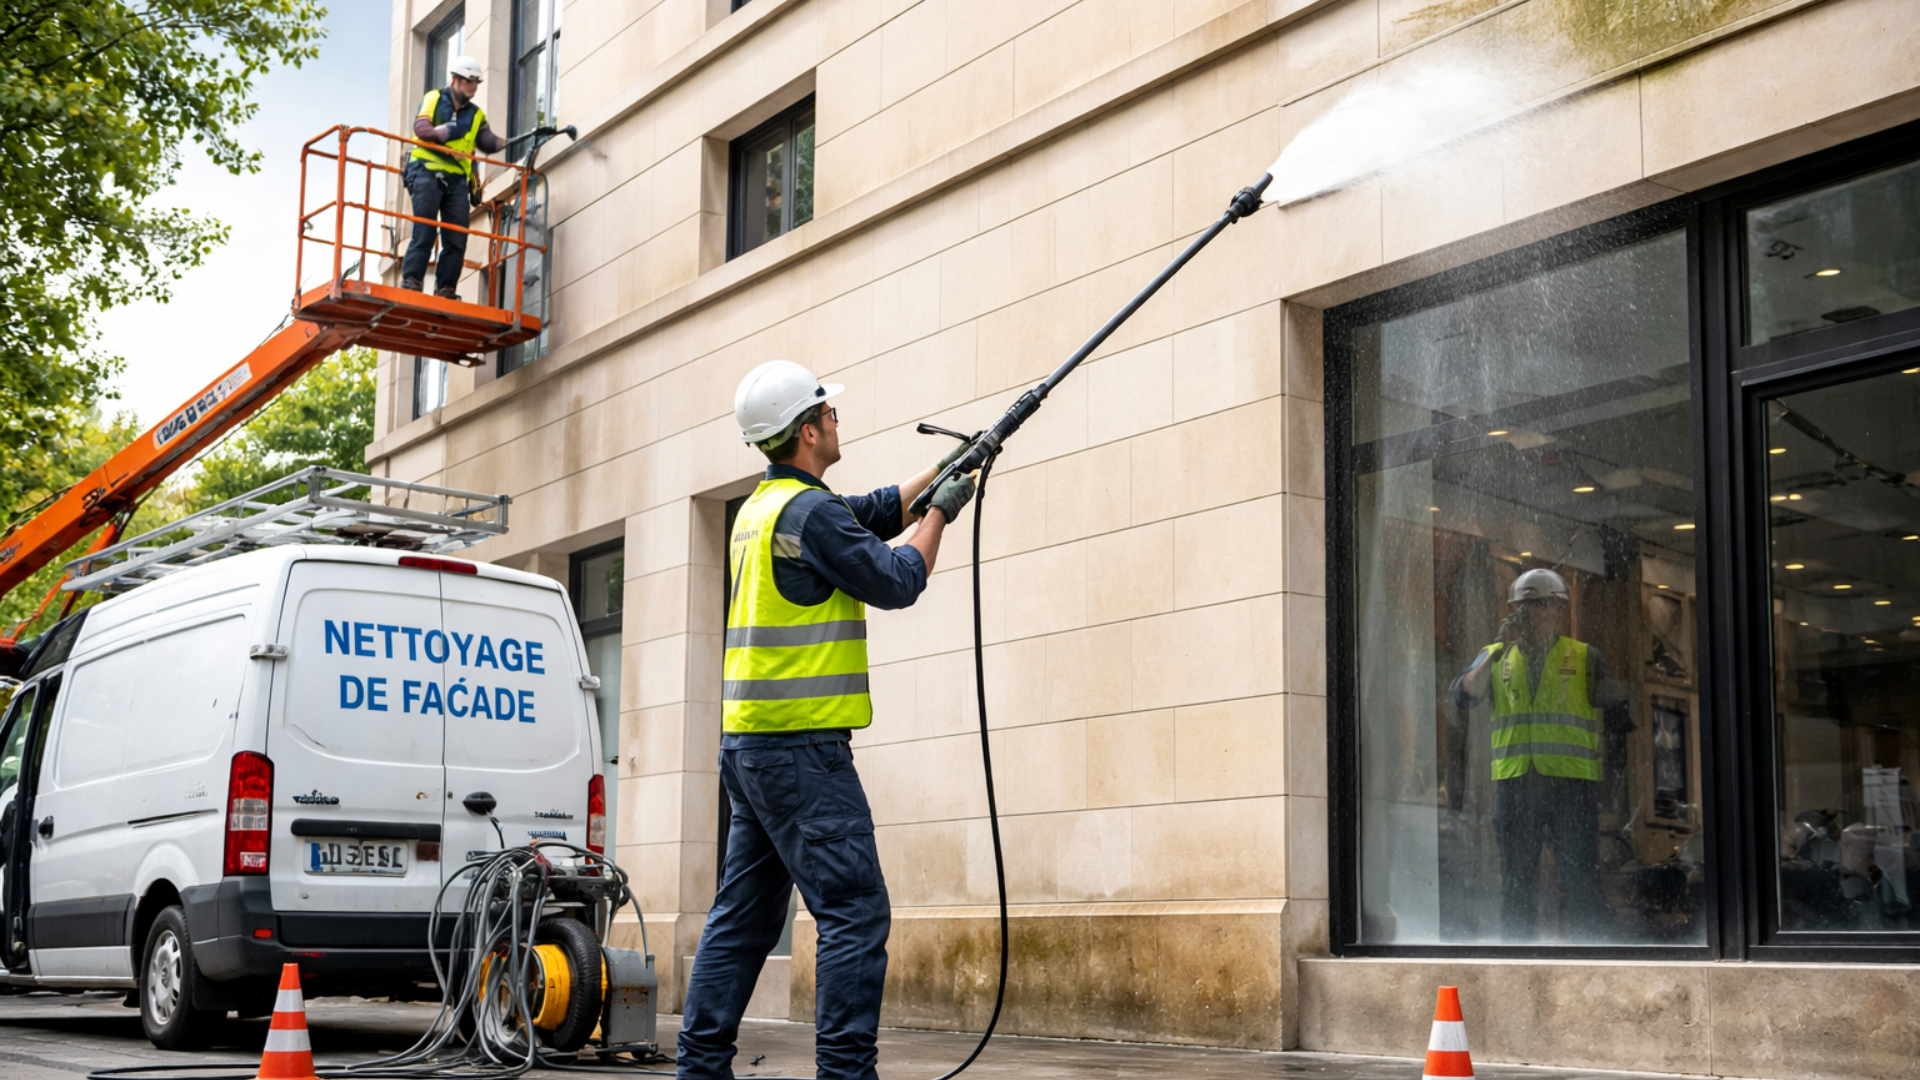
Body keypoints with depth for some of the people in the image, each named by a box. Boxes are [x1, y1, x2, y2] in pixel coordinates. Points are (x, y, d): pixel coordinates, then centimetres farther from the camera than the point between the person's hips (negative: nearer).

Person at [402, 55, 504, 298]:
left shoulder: (476, 115, 17)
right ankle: (410, 283, -12)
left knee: (457, 239, -3)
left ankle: (445, 290, -1)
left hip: (457, 180, 4)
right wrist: (447, 131, -24)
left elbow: (488, 143, 3)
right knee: (424, 232, -13)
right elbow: (421, 129, -9)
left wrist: (510, 142, -15)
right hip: (427, 172, -4)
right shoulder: (433, 99, 7)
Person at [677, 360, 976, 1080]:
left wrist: (941, 471, 24)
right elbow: (895, 581, -8)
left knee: (742, 915, 12)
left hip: (748, 746, 10)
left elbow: (870, 516, 26)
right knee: (855, 912, -8)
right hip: (802, 748, -10)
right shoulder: (809, 511, -13)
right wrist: (941, 514, 6)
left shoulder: (762, 506, 17)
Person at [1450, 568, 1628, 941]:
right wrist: (1501, 647, -7)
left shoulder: (1585, 659, 13)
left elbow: (1619, 716, 13)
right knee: (1516, 884, 4)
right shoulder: (1496, 658, 16)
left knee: (1581, 880, -8)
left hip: (1570, 782, -2)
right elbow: (1465, 695, -1)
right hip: (1513, 782, 2)